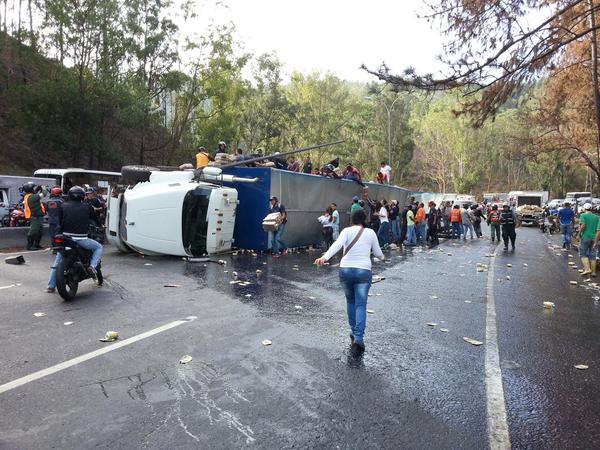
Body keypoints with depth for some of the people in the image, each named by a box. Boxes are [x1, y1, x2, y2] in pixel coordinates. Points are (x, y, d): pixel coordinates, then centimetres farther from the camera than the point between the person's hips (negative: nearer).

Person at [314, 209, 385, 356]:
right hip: (364, 271, -1)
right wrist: (382, 257, 36)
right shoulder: (370, 233, 6)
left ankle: (354, 332, 28)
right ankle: (358, 338, -13)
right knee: (361, 305, 1)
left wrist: (325, 257, -31)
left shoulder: (347, 231, 1)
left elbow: (337, 244, -18)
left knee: (350, 301, 21)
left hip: (345, 270, 1)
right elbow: (378, 253, 13)